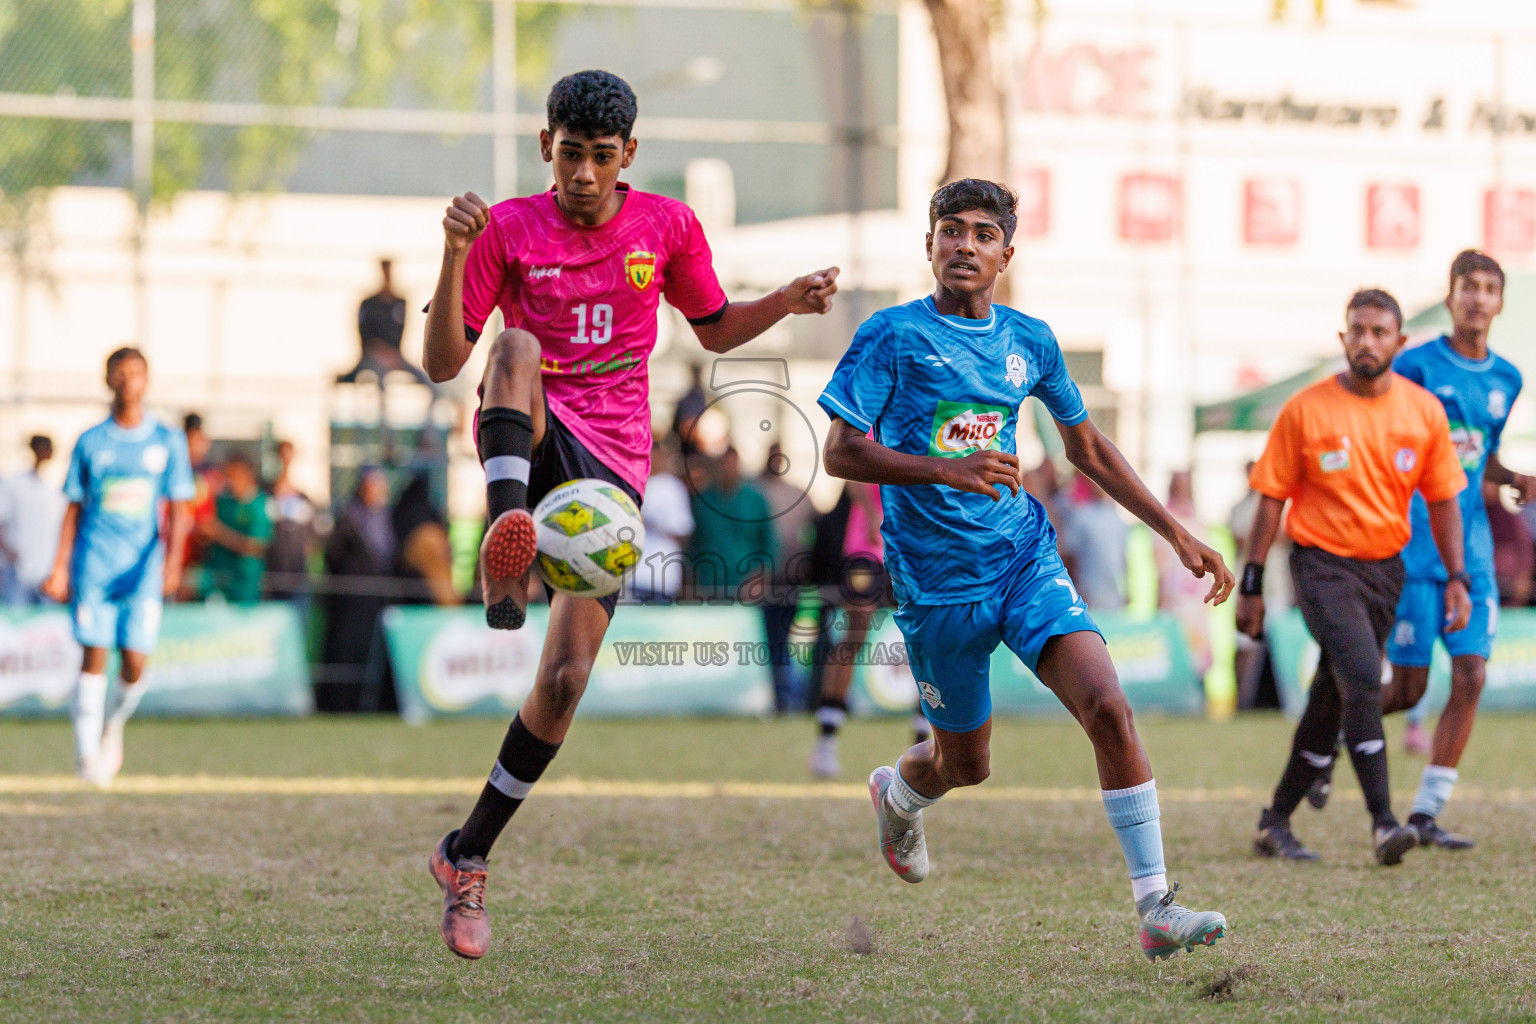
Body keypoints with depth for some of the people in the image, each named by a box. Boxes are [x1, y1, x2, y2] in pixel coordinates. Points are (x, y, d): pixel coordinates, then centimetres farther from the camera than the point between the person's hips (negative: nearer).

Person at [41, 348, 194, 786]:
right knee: (94, 656, -8)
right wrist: (59, 569, 3)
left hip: (144, 570, 0)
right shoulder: (91, 443, 6)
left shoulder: (168, 442, 5)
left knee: (135, 664, -5)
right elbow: (74, 509, 9)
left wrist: (173, 560, -13)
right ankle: (87, 751, -3)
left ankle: (114, 725, 24)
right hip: (94, 566, 0)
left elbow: (178, 510, 3)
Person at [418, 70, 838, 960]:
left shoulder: (667, 225, 6)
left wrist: (788, 302, 2)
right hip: (530, 441, -2)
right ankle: (509, 532, -54)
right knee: (516, 345, -36)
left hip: (612, 469, 2)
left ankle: (469, 857, 7)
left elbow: (715, 329, 21)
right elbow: (444, 363, -5)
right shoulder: (508, 229, -1)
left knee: (566, 677, -9)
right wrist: (457, 255, -19)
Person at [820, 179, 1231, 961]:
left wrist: (1178, 536, 16)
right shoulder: (894, 335, -7)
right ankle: (895, 795, 49)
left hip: (1025, 556, 3)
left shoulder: (1028, 341, 7)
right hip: (936, 578, -3)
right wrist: (948, 470, -25)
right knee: (966, 763, 10)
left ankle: (1155, 907, -17)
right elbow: (839, 454, -11)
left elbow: (1088, 449, 20)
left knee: (1107, 705, -18)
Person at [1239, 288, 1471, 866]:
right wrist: (1251, 586, -3)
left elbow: (1443, 500, 9)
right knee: (1362, 678, -22)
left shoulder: (1424, 411, 2)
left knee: (1332, 700, 9)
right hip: (1323, 563, -4)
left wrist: (1457, 579, 1)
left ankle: (1276, 823, 22)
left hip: (1386, 569, 4)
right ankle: (1383, 823, -24)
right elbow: (1271, 499, -2)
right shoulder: (1305, 411, -7)